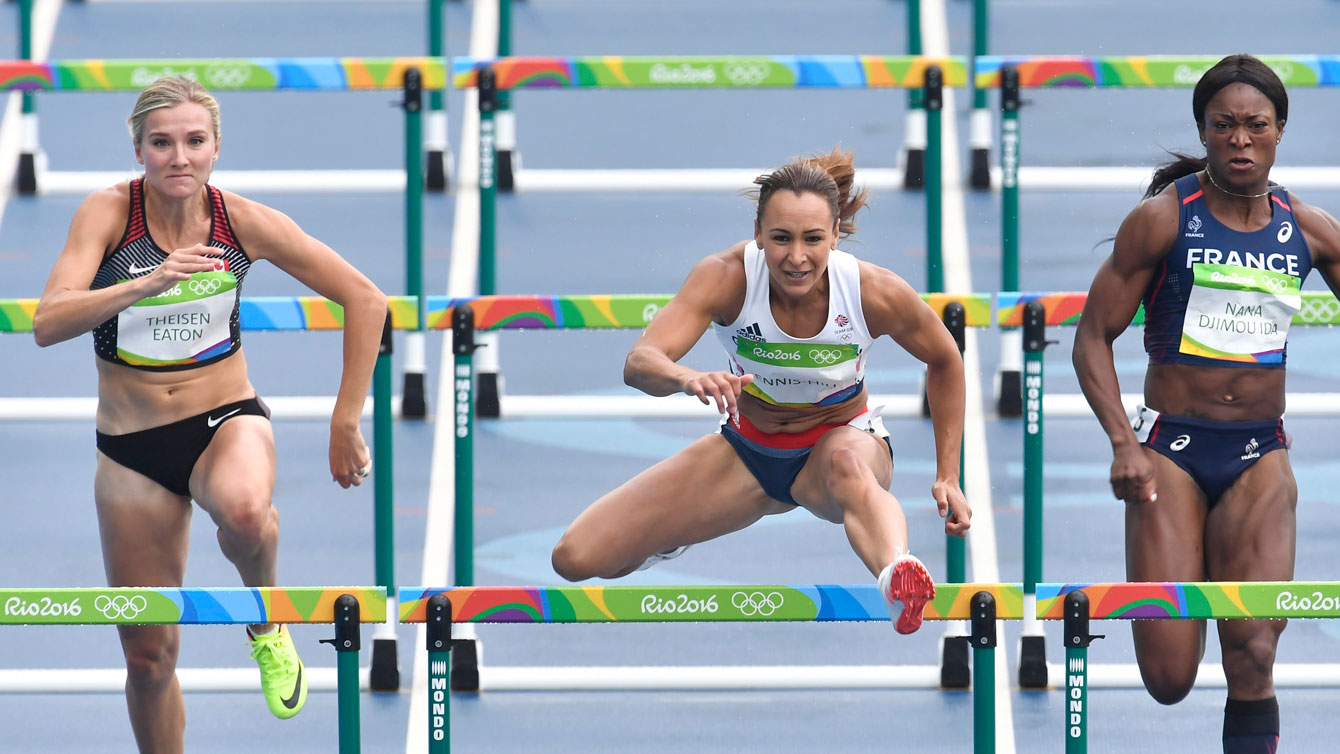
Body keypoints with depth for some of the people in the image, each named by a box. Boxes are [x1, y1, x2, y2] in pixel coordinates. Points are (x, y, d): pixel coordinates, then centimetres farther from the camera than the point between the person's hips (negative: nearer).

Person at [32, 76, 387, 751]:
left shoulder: (244, 222, -9)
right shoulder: (109, 214, -12)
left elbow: (365, 302, -2)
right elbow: (48, 324, -26)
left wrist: (346, 424, -3)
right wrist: (148, 283, -39)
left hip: (226, 418, -1)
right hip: (131, 447, 1)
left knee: (243, 510, -38)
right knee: (148, 655, 4)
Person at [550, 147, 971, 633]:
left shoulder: (874, 292, -24)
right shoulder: (725, 278, -25)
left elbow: (945, 361, -3)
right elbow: (639, 364, -37)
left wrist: (947, 476, -6)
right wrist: (688, 378, -60)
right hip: (746, 451, 2)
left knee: (847, 464, -43)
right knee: (576, 557, -8)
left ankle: (898, 581, -75)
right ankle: (672, 539, 28)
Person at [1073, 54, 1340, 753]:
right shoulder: (1164, 218, -6)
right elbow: (1093, 338, -4)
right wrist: (1123, 443, -18)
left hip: (1260, 458, 2)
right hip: (1171, 450, -2)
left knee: (1252, 661, -14)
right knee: (1169, 680, -5)